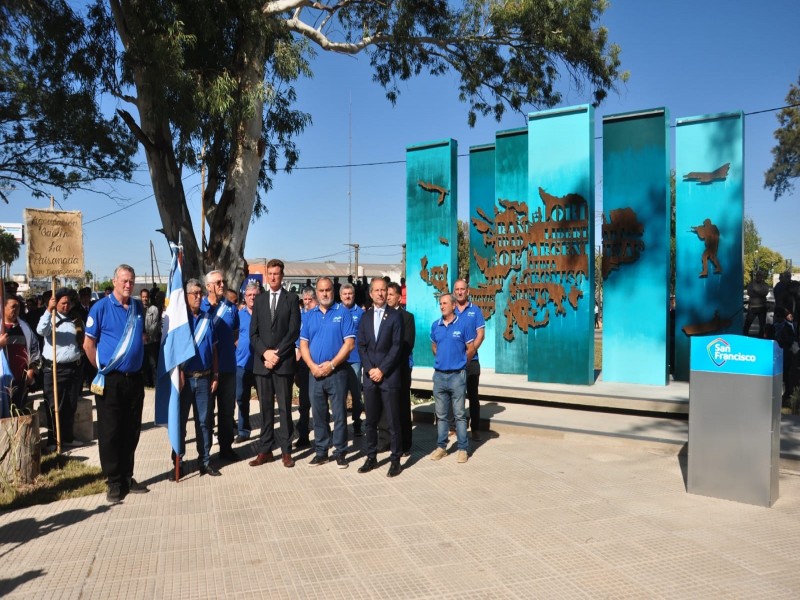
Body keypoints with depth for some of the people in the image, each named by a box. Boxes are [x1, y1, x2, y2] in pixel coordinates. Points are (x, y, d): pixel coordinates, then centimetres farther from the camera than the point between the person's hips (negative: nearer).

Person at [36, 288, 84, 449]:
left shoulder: (77, 320, 11)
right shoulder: (51, 318, -2)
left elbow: (84, 341, 23)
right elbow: (41, 330, -24)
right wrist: (49, 310, -33)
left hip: (74, 368, 4)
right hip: (54, 369, -4)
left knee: (71, 405, 12)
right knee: (54, 406, 1)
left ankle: (67, 437, 23)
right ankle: (52, 439, 9)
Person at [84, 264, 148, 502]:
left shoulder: (138, 306, 8)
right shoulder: (101, 307, -7)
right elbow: (88, 344, -4)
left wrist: (137, 364, 12)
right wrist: (101, 368, -2)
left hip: (135, 378, 5)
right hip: (110, 380, -5)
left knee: (131, 431, 12)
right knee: (110, 433, 2)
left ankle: (127, 477, 23)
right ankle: (114, 482, 12)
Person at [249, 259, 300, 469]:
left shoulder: (292, 298, 3)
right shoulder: (259, 300, 13)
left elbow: (294, 331, -5)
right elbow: (253, 333, 8)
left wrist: (277, 354, -11)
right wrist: (265, 352, -7)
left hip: (283, 362, -3)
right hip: (261, 361, 3)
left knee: (284, 408, 1)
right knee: (265, 408, 7)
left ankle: (286, 451, 8)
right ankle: (265, 450, 13)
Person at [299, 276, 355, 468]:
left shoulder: (342, 312, -2)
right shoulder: (310, 315, 9)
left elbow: (349, 343, -8)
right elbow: (303, 344, 7)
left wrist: (331, 364, -14)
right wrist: (312, 366, -8)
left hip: (337, 371, -3)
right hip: (314, 373, 4)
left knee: (339, 413, 1)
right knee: (318, 414, 10)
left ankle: (340, 452, 11)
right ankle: (321, 452, 20)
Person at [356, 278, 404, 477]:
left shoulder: (395, 316, -1)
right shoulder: (365, 316, 12)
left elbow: (397, 346, -7)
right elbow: (361, 345, 7)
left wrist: (382, 370, -12)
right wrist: (370, 369, -5)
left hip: (389, 376, -4)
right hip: (370, 376, 4)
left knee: (393, 421, 1)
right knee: (371, 421, 9)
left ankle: (395, 460, 10)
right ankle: (371, 457, 20)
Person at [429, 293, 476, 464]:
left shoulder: (464, 324, -6)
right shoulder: (435, 325, 5)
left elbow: (471, 349, -1)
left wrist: (459, 363, 7)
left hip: (457, 375, -4)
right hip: (439, 375, 4)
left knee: (459, 414, 2)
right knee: (441, 414, 11)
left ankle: (463, 448, 9)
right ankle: (441, 446, 20)